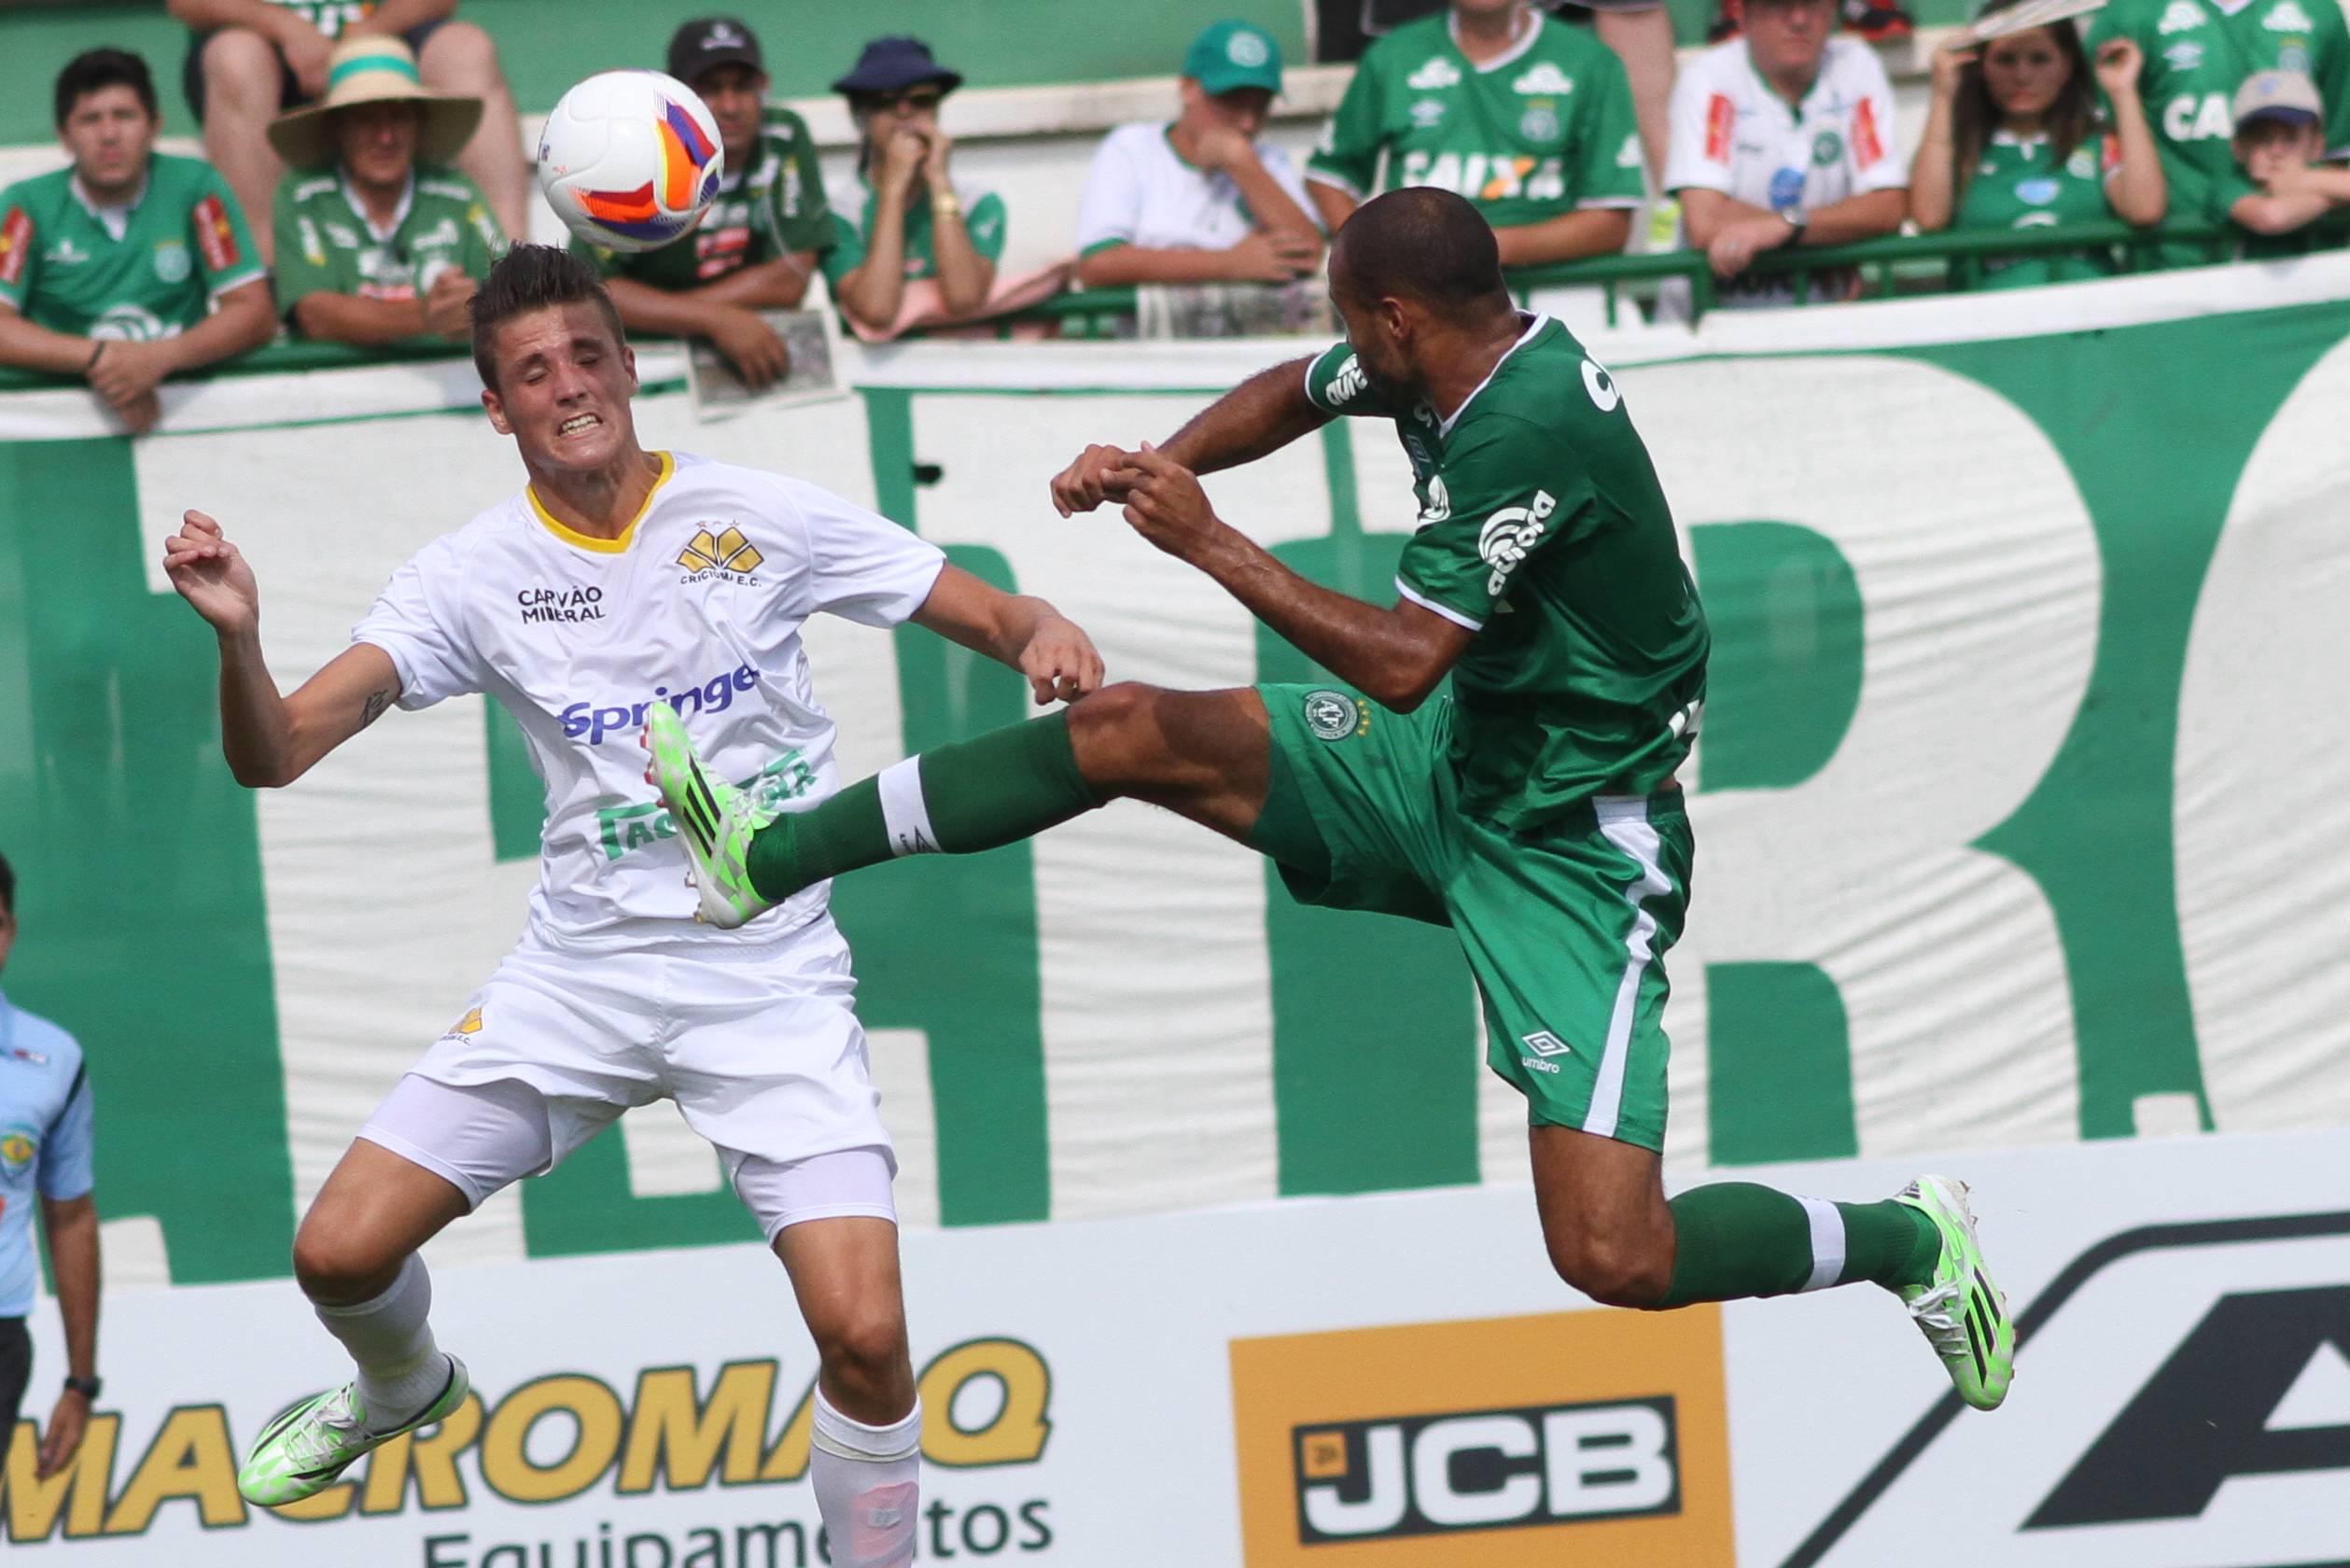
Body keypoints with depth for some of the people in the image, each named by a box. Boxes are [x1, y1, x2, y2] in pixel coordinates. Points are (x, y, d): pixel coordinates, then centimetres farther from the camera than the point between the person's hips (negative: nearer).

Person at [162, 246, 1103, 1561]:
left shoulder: (761, 517, -6)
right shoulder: (475, 576, -3)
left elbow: (997, 619, 0)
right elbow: (277, 754, -9)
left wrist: (1044, 636, -24)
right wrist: (238, 639, -30)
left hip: (771, 974, -2)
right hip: (581, 970, 2)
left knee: (864, 1331, -19)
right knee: (341, 1253, -3)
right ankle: (404, 1388, 34)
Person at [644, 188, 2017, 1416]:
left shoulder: (1528, 431, -28)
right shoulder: (1470, 357, 0)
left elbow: (1399, 662, -29)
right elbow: (1298, 392, 20)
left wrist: (1208, 541, -22)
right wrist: (1162, 464, 2)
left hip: (1570, 848, -9)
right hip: (1454, 760, 9)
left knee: (1615, 1258, -17)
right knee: (1130, 731, 2)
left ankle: (1911, 1242, 8)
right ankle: (769, 859, 10)